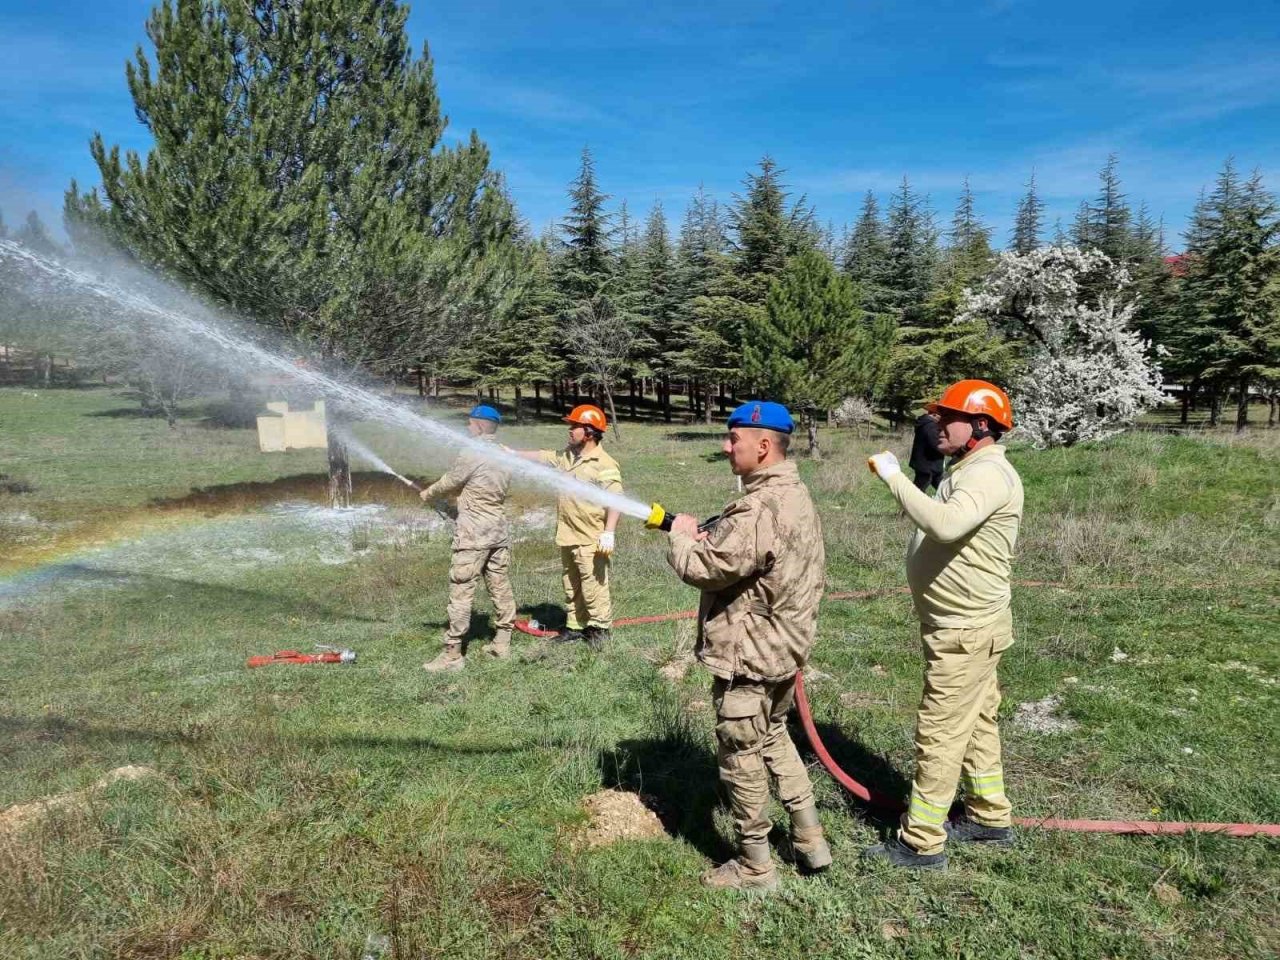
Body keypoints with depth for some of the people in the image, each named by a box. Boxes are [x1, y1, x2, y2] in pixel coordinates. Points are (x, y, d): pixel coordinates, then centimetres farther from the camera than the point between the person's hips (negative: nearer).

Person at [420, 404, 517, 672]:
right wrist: (445, 495, 24)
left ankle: (452, 654, -1)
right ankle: (502, 643, 20)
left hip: (473, 534, -8)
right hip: (499, 530, 8)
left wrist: (427, 494, 17)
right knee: (501, 588, 12)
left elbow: (449, 484, -1)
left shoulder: (471, 455, -13)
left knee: (461, 592, -4)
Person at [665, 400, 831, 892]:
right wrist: (707, 535, -1)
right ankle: (809, 838, 35)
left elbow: (704, 567, -26)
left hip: (749, 655, -10)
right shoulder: (795, 495, 7)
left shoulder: (760, 509, -27)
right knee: (773, 736, 26)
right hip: (783, 647, 10)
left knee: (742, 756, 7)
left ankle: (755, 866, 23)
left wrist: (681, 535, -6)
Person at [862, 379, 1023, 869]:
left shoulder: (989, 474, -21)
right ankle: (989, 818, 35)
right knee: (976, 724, 20)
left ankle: (921, 842, 7)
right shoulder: (969, 470, 14)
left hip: (966, 631, -11)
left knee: (939, 734, -3)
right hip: (963, 625, 11)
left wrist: (895, 478, -32)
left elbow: (945, 524, -39)